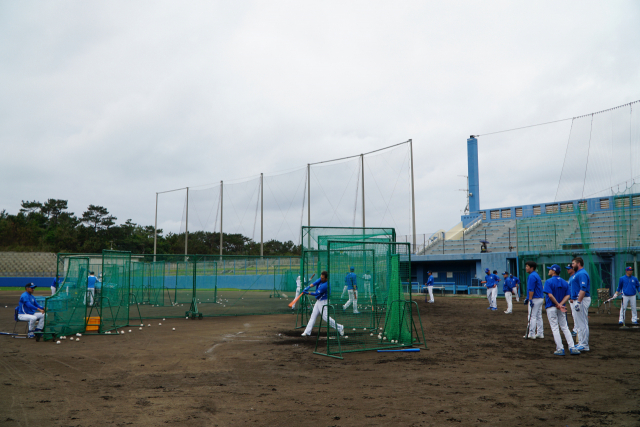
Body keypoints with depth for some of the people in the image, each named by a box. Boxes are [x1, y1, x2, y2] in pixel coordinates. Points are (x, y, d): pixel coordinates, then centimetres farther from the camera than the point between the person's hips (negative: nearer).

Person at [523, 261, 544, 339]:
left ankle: (531, 335, -3)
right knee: (539, 316, 13)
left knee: (532, 317, -6)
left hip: (535, 299, -10)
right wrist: (528, 298, 22)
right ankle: (540, 334, 17)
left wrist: (530, 299, -21)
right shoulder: (536, 275, 17)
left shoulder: (532, 276, -15)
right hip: (540, 298, 10)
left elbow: (531, 289, -21)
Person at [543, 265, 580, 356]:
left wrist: (558, 305, -16)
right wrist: (560, 304, -11)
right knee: (565, 328, 11)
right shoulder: (565, 282, 8)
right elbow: (568, 295, -1)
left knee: (555, 328, 0)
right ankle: (572, 348, 4)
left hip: (551, 308, -5)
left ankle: (560, 349, -2)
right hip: (561, 308, 5)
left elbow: (550, 295, -21)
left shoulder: (549, 281, -10)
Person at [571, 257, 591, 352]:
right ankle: (581, 343, 22)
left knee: (583, 323, -8)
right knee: (580, 323, 15)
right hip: (578, 300, 11)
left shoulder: (582, 274, -15)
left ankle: (584, 345, -5)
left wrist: (578, 302, -27)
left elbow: (583, 289, -24)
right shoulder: (578, 273, 18)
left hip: (582, 300, -11)